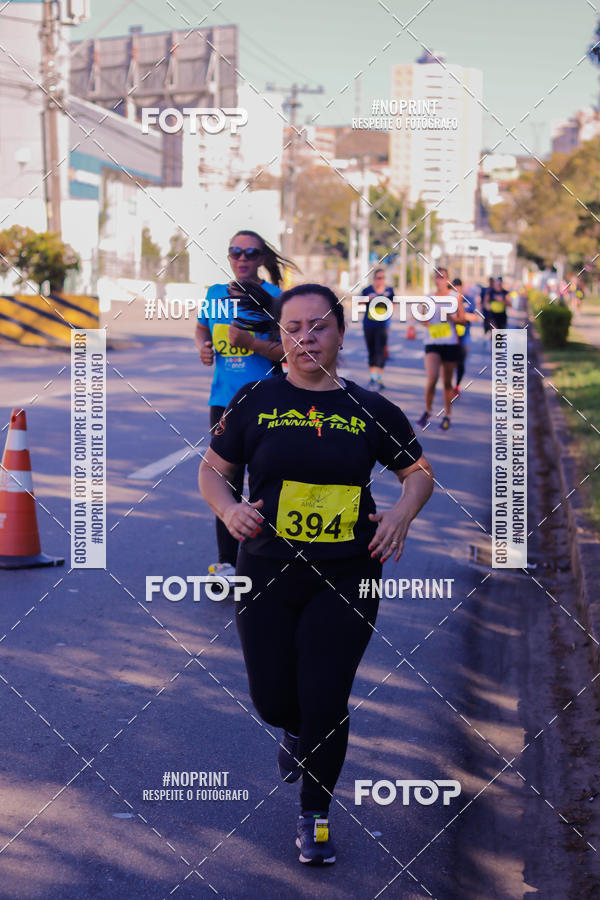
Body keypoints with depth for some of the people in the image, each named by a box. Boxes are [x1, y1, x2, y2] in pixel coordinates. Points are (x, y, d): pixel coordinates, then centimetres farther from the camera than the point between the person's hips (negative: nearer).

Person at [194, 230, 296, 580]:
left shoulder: (272, 296, -7)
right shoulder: (216, 293, 7)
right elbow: (202, 328, 25)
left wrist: (250, 342, -24)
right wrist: (204, 347, 4)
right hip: (224, 402, 4)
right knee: (226, 484, 9)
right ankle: (227, 563, 18)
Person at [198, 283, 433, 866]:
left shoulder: (369, 409, 1)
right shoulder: (256, 401, 0)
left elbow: (419, 471, 13)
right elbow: (211, 470, 7)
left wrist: (402, 512, -6)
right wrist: (228, 509, -12)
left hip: (347, 578, -1)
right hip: (268, 575, 1)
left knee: (325, 703, -2)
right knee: (273, 700, 8)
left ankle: (315, 815, 21)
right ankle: (294, 732, 47)